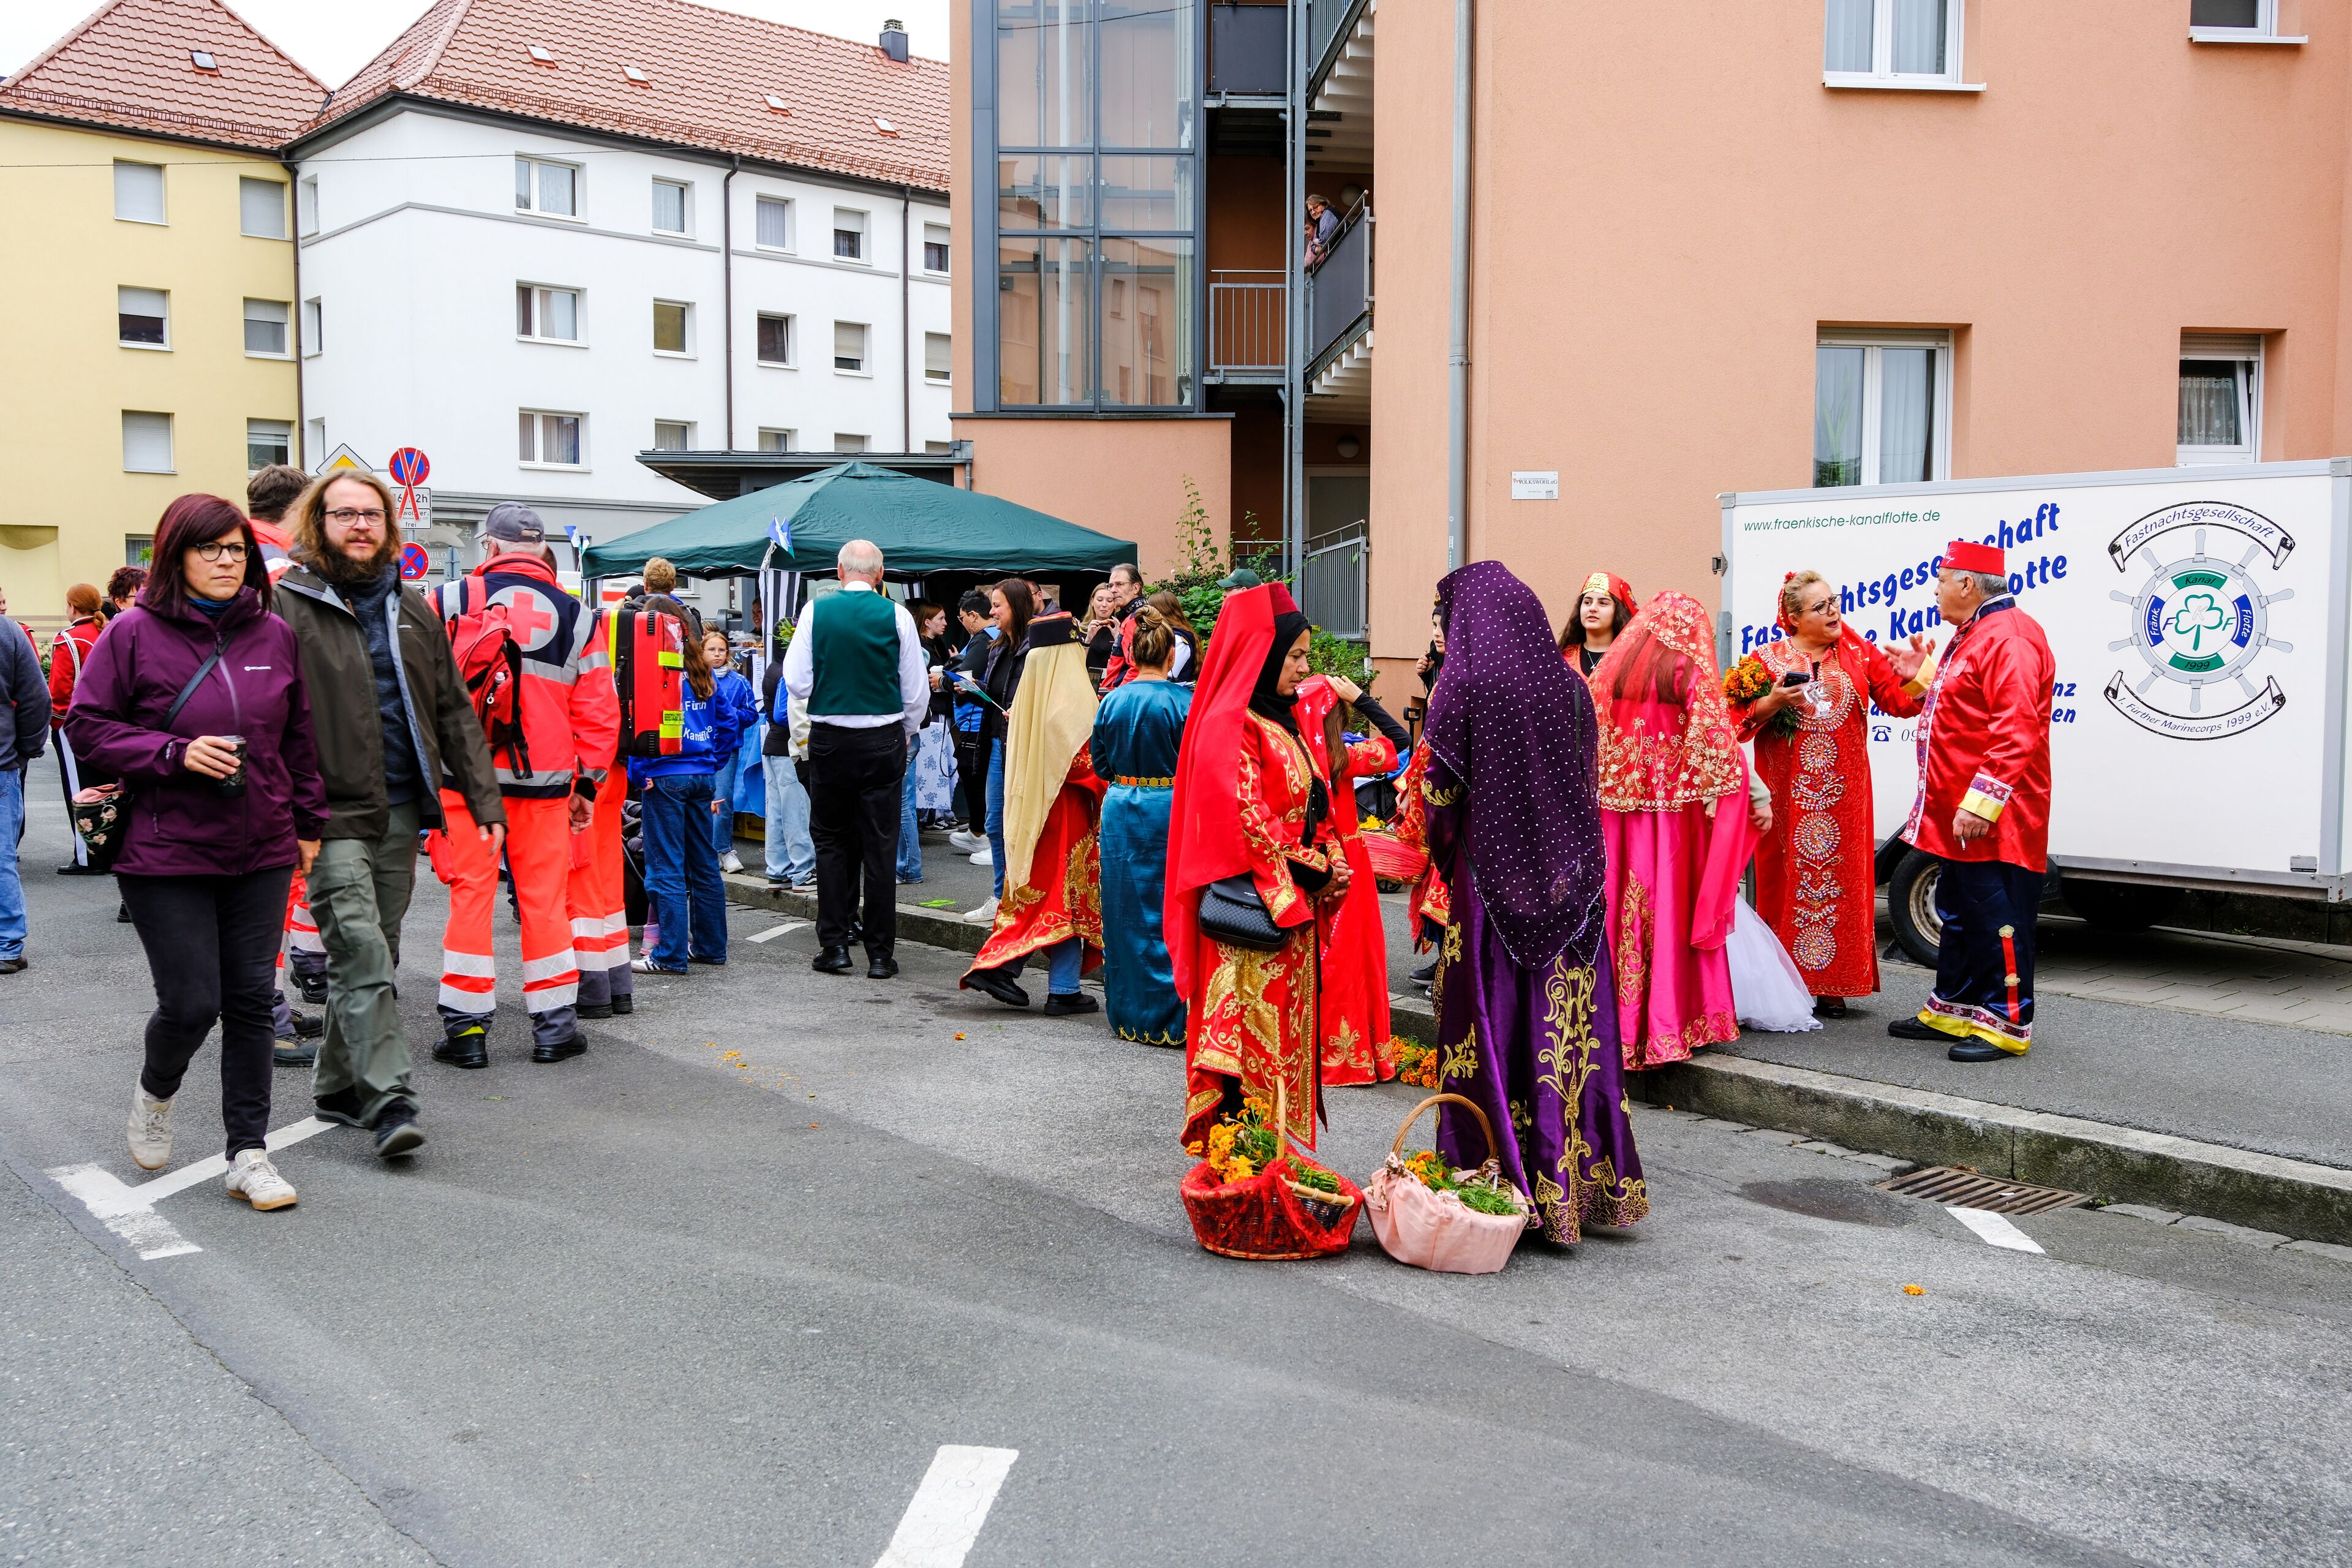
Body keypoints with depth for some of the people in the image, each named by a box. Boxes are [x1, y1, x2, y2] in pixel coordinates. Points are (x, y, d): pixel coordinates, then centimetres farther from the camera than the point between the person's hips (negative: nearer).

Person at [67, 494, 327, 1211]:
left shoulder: (276, 635, 5)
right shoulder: (134, 634, -5)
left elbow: (301, 736, 13)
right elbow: (87, 725, -3)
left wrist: (310, 822, 12)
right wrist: (175, 753, -16)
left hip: (262, 854, 3)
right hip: (166, 854, -3)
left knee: (251, 1001, 5)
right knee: (190, 1004, -2)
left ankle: (248, 1153, 15)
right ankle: (155, 1091, 33)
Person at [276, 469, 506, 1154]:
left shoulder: (413, 610, 15)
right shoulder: (287, 607, -2)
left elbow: (454, 713, 15)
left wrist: (485, 802, 7)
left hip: (402, 812, 6)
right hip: (332, 814, -5)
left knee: (376, 957, 11)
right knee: (362, 956, -11)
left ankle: (338, 1087, 25)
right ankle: (388, 1102, -10)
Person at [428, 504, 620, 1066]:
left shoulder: (451, 603, 0)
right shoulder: (579, 619, 4)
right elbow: (599, 713, 5)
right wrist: (588, 784, 12)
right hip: (545, 779, 1)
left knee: (470, 893, 5)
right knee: (544, 897, 8)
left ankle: (466, 1026, 9)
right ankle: (554, 1024, 14)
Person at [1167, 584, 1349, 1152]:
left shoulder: (1282, 719, 17)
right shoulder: (1232, 725, -13)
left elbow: (1313, 805, 20)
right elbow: (1246, 818, -20)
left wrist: (1334, 862, 4)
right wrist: (1312, 870, -14)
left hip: (1294, 903, 10)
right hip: (1255, 904, -9)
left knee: (1285, 1019, 12)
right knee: (1250, 1019, -6)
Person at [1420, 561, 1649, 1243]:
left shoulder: (1463, 686, -8)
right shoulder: (1569, 686, 5)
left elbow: (1442, 793, -5)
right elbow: (1586, 786, 11)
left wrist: (1444, 855, 13)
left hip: (1491, 876, -4)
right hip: (1568, 882, 5)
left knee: (1492, 1022, 3)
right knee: (1571, 1024, 10)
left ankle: (1504, 1184, 7)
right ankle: (1583, 1179, 18)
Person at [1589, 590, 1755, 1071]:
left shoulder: (1610, 667, 9)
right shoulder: (1689, 669, -6)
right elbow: (1715, 743, -11)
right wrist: (1756, 795, -2)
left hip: (1614, 805, 4)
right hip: (1671, 808, -4)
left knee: (1618, 909, 9)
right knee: (1671, 910, 2)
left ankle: (1614, 1015, 16)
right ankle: (1666, 1025, 5)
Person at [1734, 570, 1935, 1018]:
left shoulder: (1858, 653, 9)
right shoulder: (1768, 658, 2)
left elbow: (1899, 703, 3)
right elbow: (1737, 722, -1)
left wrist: (1913, 678, -17)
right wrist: (1772, 703, -18)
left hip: (1842, 795, 2)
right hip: (1787, 796, -2)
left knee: (1840, 882, 2)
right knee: (1785, 881, 0)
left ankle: (1831, 986, 10)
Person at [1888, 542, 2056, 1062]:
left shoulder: (2009, 638, -17)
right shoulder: (1972, 636, 18)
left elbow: (2017, 731, -25)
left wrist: (1981, 802, -27)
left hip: (1993, 821, -11)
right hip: (1959, 817, 11)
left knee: (1998, 921, -4)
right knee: (1958, 915, 18)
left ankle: (2008, 1024, 5)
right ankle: (1951, 1010, 28)